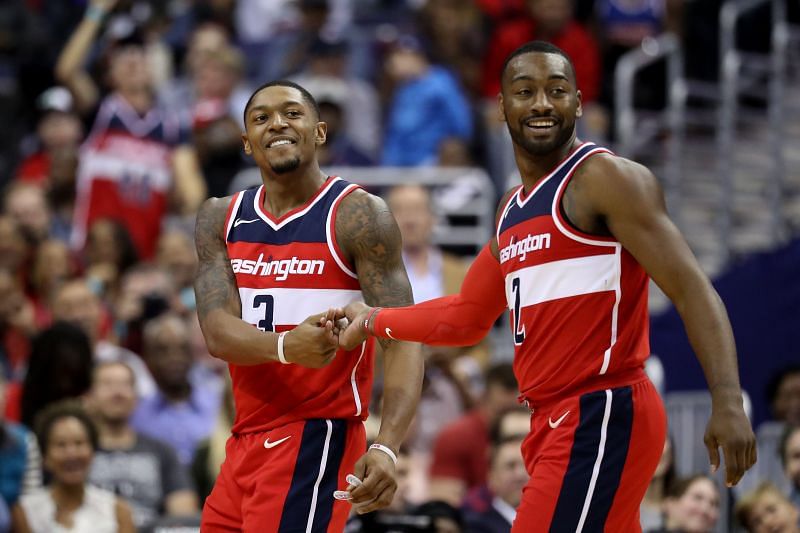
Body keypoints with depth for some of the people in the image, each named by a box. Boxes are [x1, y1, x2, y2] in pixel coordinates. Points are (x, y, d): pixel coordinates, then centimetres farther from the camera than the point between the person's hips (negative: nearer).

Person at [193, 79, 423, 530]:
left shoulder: (357, 214, -9)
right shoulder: (221, 219, 8)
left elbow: (403, 340, -15)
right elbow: (218, 332, -5)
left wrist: (386, 447, -31)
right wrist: (285, 346, -29)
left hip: (317, 439, -6)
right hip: (247, 441, 6)